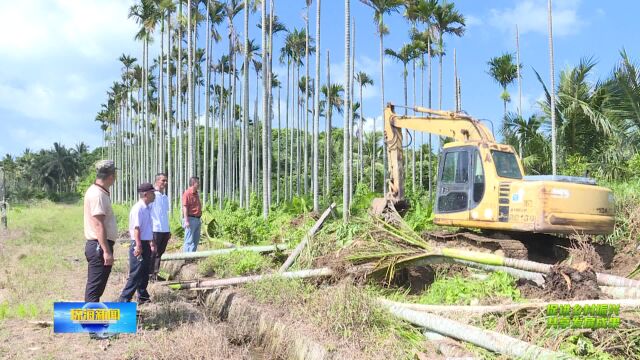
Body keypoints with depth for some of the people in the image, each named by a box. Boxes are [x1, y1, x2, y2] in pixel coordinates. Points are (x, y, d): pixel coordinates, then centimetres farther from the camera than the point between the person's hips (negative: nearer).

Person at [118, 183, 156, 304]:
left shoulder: (147, 208, 12)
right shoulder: (138, 208, -17)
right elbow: (136, 228, -23)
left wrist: (152, 243, 26)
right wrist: (138, 246, -28)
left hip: (146, 245, 9)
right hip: (139, 245, -9)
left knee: (144, 273, 17)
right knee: (136, 274, -7)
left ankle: (143, 296, 29)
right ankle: (124, 300, -2)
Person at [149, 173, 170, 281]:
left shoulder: (165, 198, 14)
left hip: (165, 230, 7)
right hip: (155, 230, -7)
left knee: (160, 252, 10)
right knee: (153, 253, -2)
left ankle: (155, 273, 18)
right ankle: (150, 274, 6)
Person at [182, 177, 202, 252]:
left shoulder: (196, 194, 15)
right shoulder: (187, 193, -12)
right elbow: (185, 207, -16)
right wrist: (186, 221, -21)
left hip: (197, 219, 9)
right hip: (191, 219, -9)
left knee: (196, 239, 13)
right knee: (189, 240, -5)